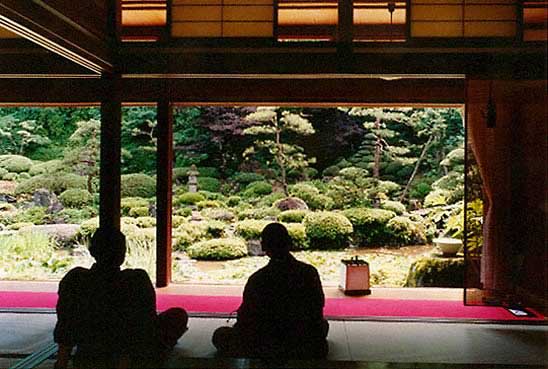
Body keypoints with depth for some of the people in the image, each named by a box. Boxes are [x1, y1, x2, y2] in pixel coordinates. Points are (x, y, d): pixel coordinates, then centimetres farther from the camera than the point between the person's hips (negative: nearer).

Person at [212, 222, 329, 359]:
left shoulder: (257, 280, -20)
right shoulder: (310, 272, -11)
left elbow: (246, 319, -10)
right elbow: (319, 306, 6)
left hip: (269, 350, -3)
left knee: (219, 335, 16)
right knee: (323, 324, 38)